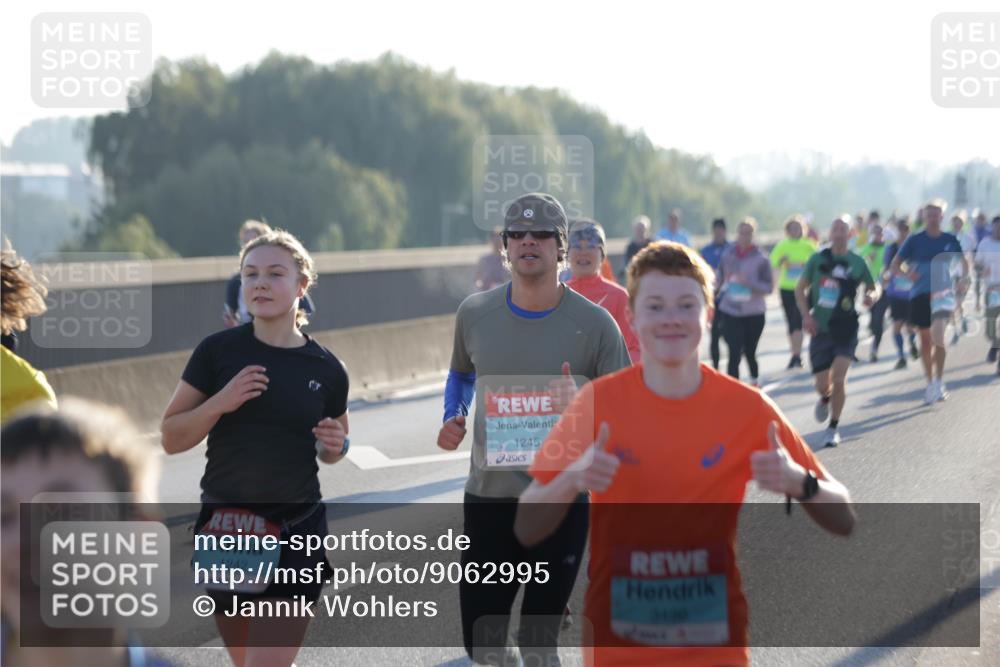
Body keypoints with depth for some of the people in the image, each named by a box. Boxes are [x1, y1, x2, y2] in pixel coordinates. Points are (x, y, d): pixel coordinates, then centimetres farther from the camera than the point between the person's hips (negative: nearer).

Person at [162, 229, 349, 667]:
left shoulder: (326, 369, -1)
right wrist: (220, 403, -17)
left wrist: (335, 446, -7)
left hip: (297, 532, -1)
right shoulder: (217, 351, -5)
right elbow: (170, 439, -2)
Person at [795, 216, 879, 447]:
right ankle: (825, 398, 40)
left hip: (846, 330, -1)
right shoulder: (818, 259, 1)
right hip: (820, 329, 1)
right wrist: (806, 315, -5)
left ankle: (833, 427, 2)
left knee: (839, 379, -14)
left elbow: (873, 287, 13)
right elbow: (800, 289, 9)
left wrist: (872, 296, -11)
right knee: (822, 384, 1)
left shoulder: (857, 263, 1)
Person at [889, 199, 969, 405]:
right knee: (925, 340, 9)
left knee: (938, 334, -22)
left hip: (942, 292, -1)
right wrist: (907, 274, -17)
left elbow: (963, 261, 18)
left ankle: (939, 381, -15)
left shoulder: (949, 240, 4)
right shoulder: (915, 240, 1)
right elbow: (894, 265, 3)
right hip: (920, 294, 1)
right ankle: (931, 383, 23)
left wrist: (964, 277, -2)